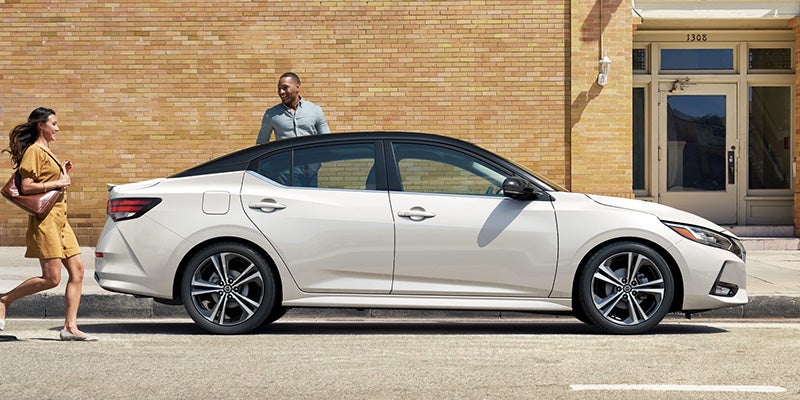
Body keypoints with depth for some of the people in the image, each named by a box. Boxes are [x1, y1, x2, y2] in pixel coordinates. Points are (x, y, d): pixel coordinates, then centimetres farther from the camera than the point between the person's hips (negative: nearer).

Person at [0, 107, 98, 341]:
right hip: (45, 218, -10)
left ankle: (70, 327, -1)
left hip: (59, 217, 10)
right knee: (51, 278, -10)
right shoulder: (34, 151, -9)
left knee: (77, 269, 0)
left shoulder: (47, 152, 21)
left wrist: (62, 172, 14)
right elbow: (26, 187, -17)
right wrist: (58, 183, -14)